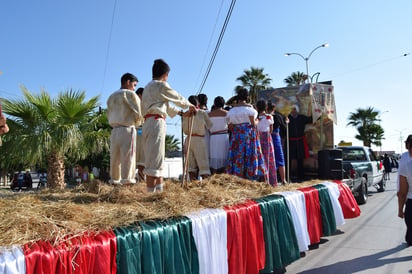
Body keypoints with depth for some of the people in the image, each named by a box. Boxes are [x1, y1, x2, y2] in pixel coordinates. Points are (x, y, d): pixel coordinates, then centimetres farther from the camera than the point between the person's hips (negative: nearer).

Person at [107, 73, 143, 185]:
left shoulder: (111, 97, 19)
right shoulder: (130, 94, -2)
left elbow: (109, 117, 18)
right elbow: (138, 114, -5)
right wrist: (136, 123, 12)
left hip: (114, 131, 6)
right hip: (127, 130, -6)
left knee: (115, 159, 8)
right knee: (128, 159, -7)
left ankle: (114, 183, 11)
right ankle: (127, 183, -10)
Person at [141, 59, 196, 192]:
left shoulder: (148, 87, 24)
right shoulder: (162, 85, -4)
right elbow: (178, 98, 8)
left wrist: (180, 112, 40)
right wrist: (190, 105, 27)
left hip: (148, 123, 9)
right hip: (157, 122, -9)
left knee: (157, 161, 13)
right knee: (154, 161, -11)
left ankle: (159, 190, 17)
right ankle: (151, 192, -12)